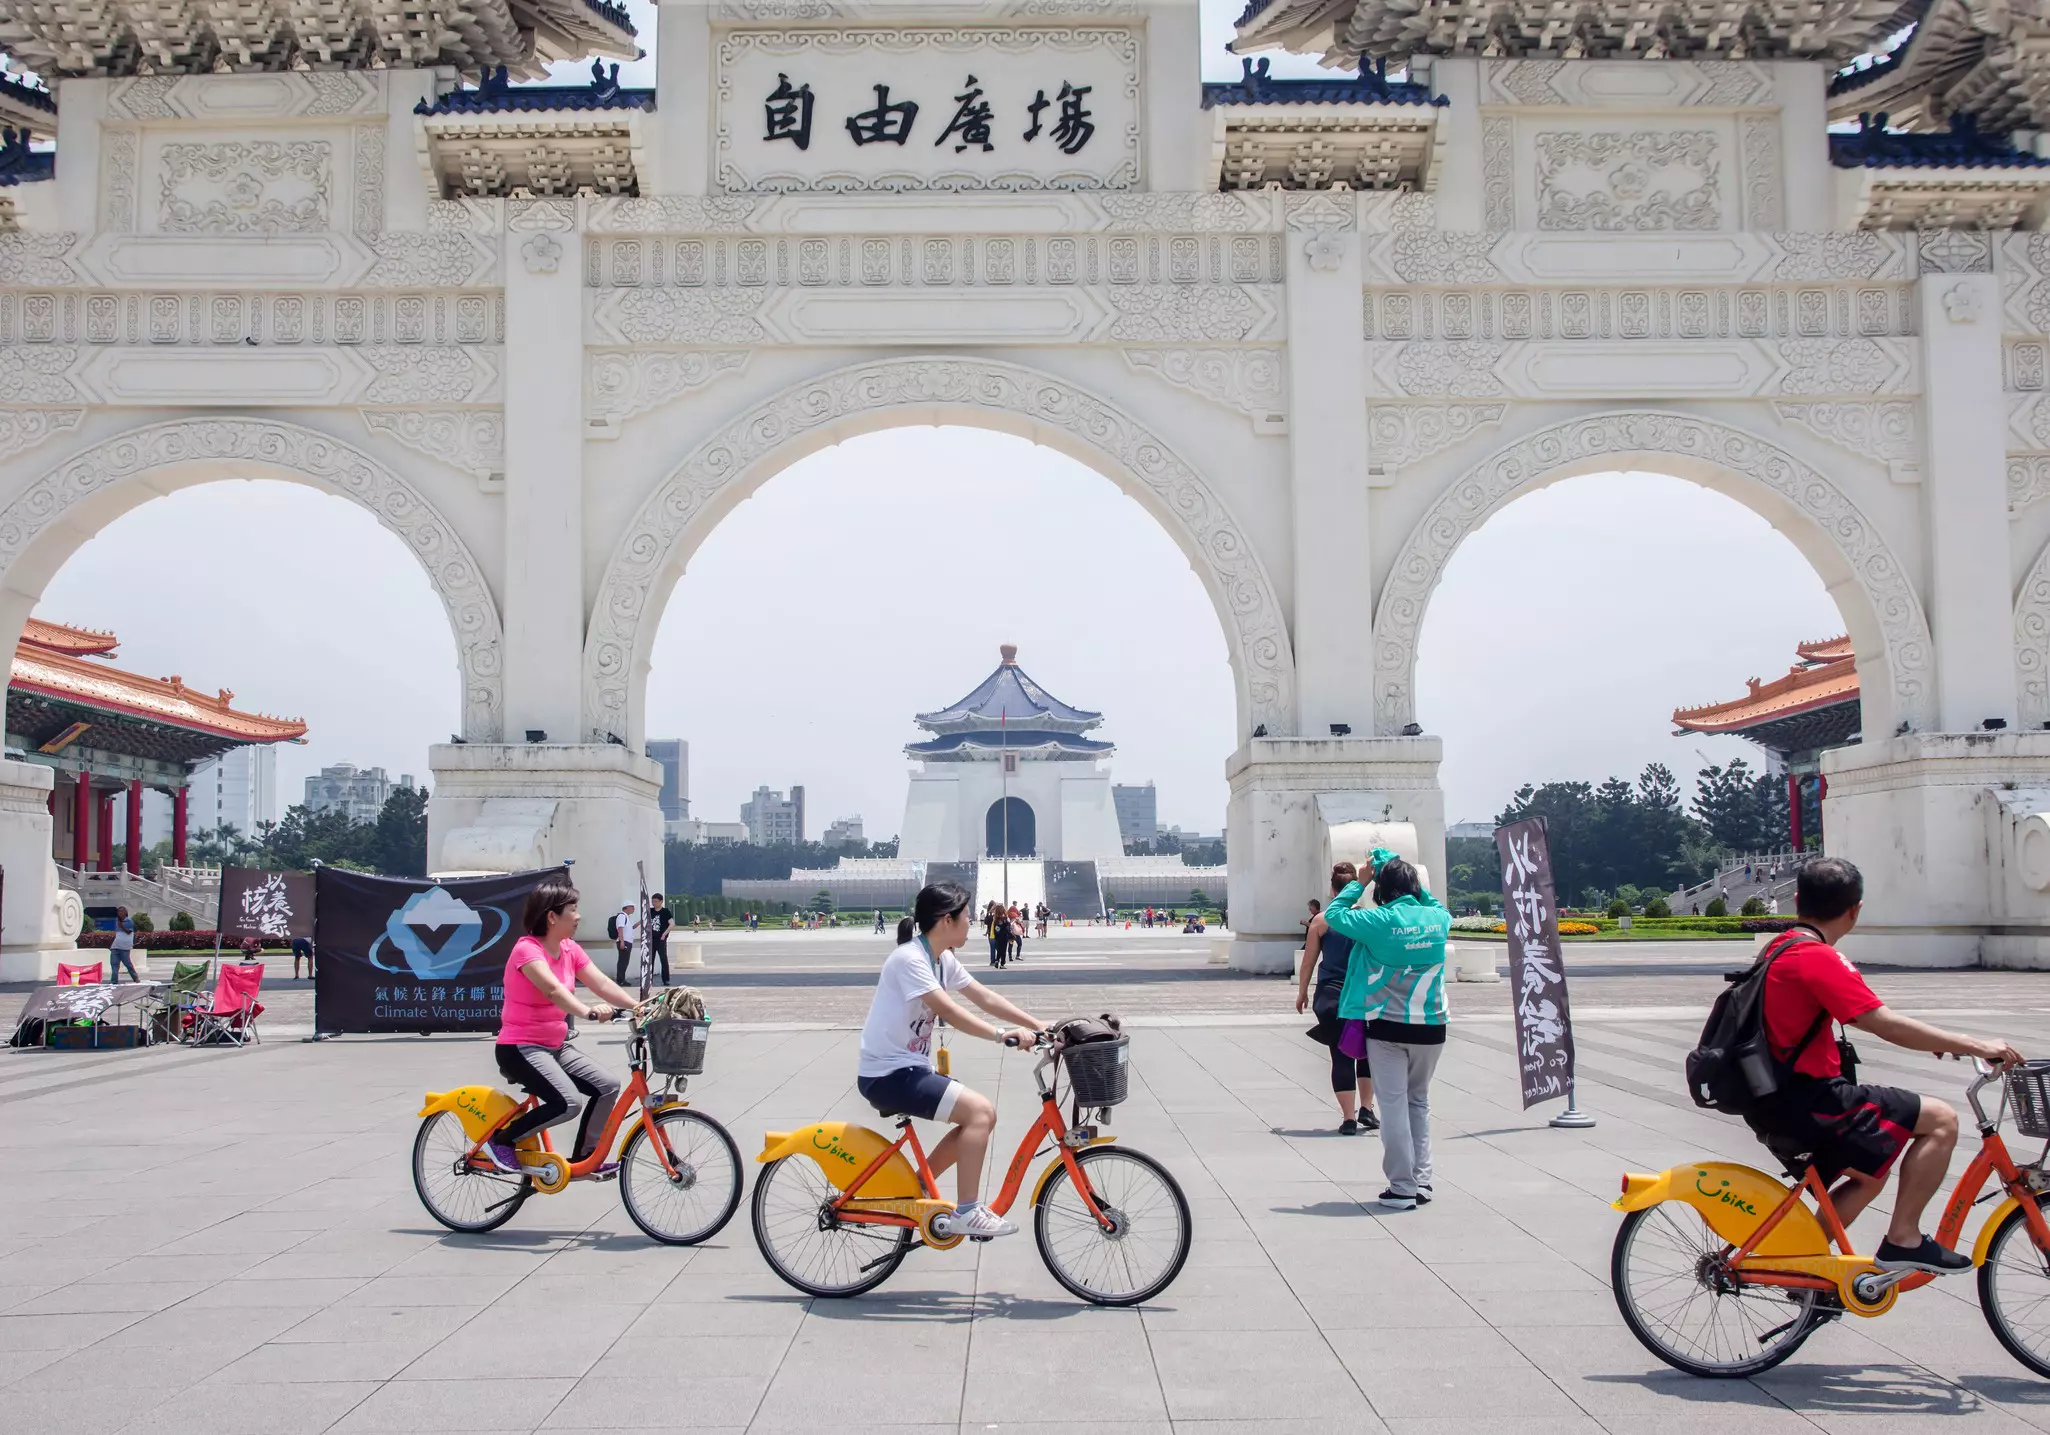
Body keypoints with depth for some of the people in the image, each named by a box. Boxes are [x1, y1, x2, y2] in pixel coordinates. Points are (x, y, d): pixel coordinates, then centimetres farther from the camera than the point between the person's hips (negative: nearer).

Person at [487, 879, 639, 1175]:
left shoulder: (570, 950, 5)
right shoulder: (527, 949, -19)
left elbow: (602, 984, -4)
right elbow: (553, 988, -37)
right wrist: (588, 1012, -52)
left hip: (556, 1046, 8)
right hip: (521, 1048, -8)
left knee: (607, 1085, -4)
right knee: (569, 1102, -26)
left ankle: (584, 1157, 11)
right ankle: (502, 1139, -7)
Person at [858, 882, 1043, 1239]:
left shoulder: (943, 960, 9)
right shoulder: (909, 959, -20)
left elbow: (986, 998, 8)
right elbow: (949, 1011, -29)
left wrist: (1040, 1027, 1)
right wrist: (1002, 1034, -35)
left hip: (910, 1069, 10)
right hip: (887, 1075, -10)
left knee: (980, 1117, 5)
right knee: (981, 1110, -20)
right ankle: (967, 1212, -13)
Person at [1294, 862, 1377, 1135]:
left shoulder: (1322, 921, -3)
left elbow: (1309, 961, 2)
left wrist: (1302, 992, 14)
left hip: (1331, 996, -1)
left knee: (1341, 1057, 4)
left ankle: (1349, 1118, 3)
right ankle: (1366, 1109, 18)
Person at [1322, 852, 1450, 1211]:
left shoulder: (1380, 921, -12)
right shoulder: (1437, 919, 0)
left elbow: (1333, 914, 0)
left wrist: (1358, 882, 10)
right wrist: (1401, 869, 27)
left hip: (1387, 1027, -4)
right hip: (1431, 1027, 4)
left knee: (1394, 1104, 1)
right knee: (1419, 1102, 17)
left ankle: (1403, 1188, 2)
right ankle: (1422, 1181, 17)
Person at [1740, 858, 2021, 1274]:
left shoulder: (1780, 950, 15)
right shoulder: (1817, 958, -16)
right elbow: (1886, 1025, -22)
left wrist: (1940, 1040, 25)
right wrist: (1974, 1045, -16)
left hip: (1776, 1104, 10)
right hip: (1806, 1103, -10)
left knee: (1868, 1176, 27)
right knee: (1941, 1120, -6)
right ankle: (1903, 1239, -2)